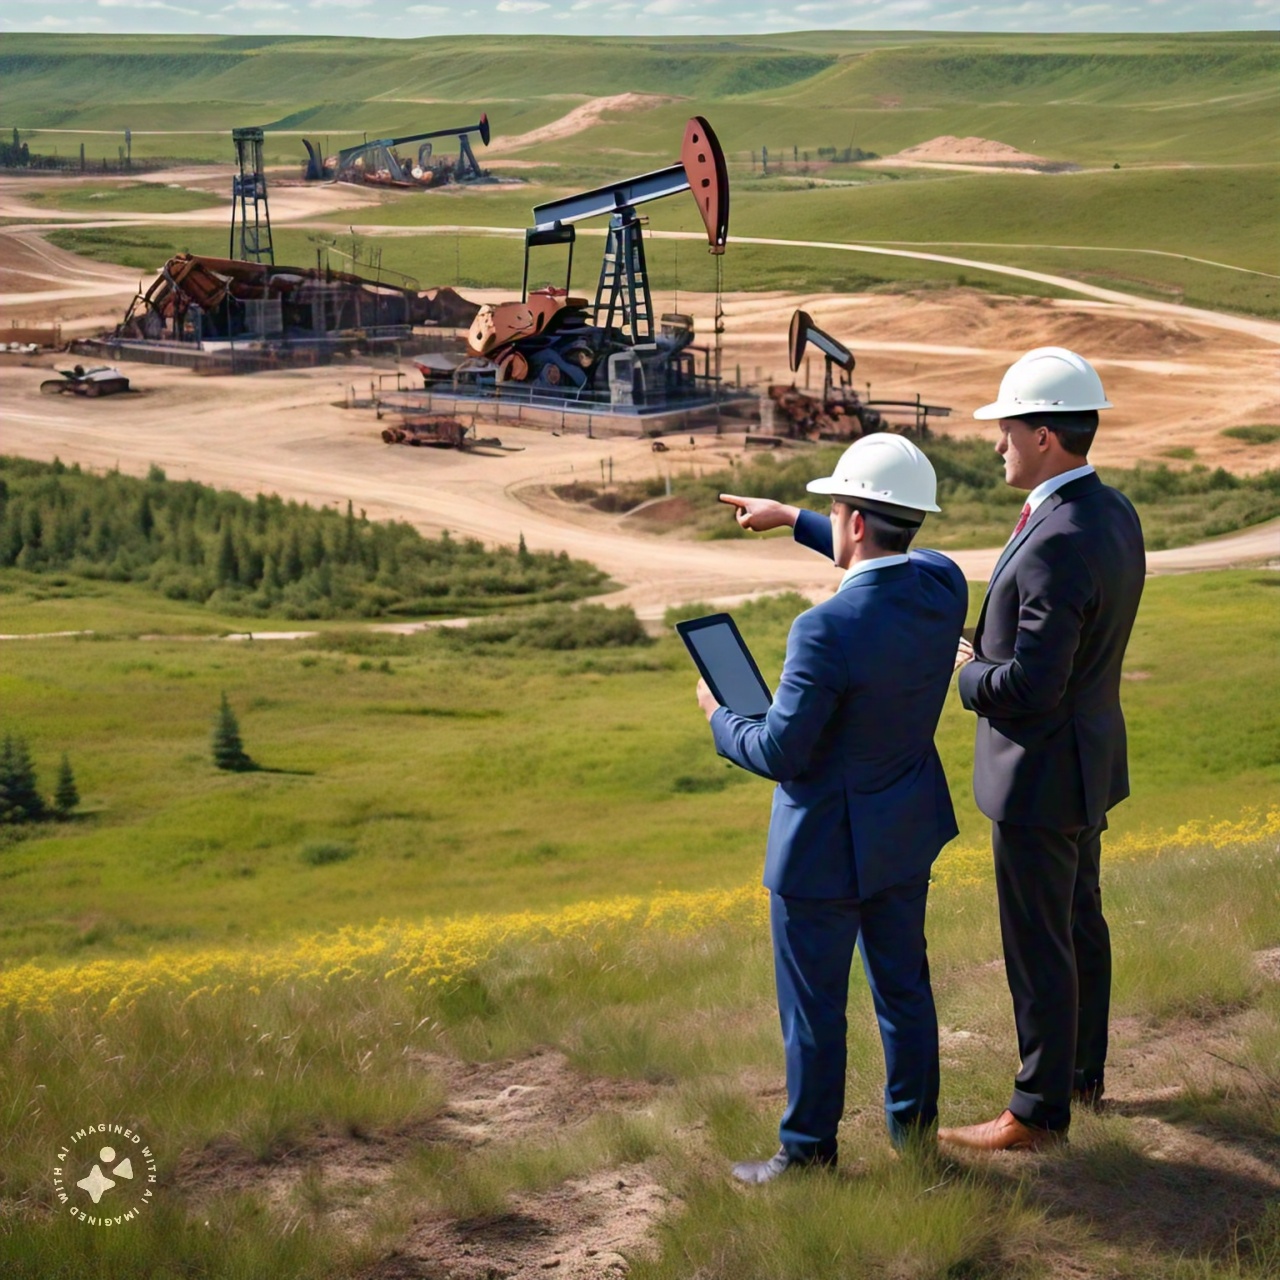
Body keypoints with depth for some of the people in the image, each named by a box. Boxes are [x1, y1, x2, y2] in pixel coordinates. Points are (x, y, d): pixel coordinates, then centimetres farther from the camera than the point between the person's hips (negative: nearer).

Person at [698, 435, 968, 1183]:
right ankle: (915, 1123, 34)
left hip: (826, 844, -7)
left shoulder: (828, 630, -30)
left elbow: (780, 754, -22)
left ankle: (809, 1152, 22)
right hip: (906, 829, 7)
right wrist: (792, 520, 19)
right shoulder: (945, 584, -9)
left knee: (814, 1006, 9)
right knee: (903, 982, 21)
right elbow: (887, 561, 17)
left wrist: (718, 716, -3)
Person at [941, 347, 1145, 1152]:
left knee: (1039, 945, 3)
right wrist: (988, 653, 3)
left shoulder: (1057, 544, -30)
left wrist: (966, 671, -12)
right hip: (1090, 754, 10)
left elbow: (1029, 687, -31)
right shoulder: (1114, 512, 1)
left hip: (1042, 773, -10)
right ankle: (1084, 1070, 39)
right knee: (1080, 920, 23)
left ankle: (1041, 1110, 17)